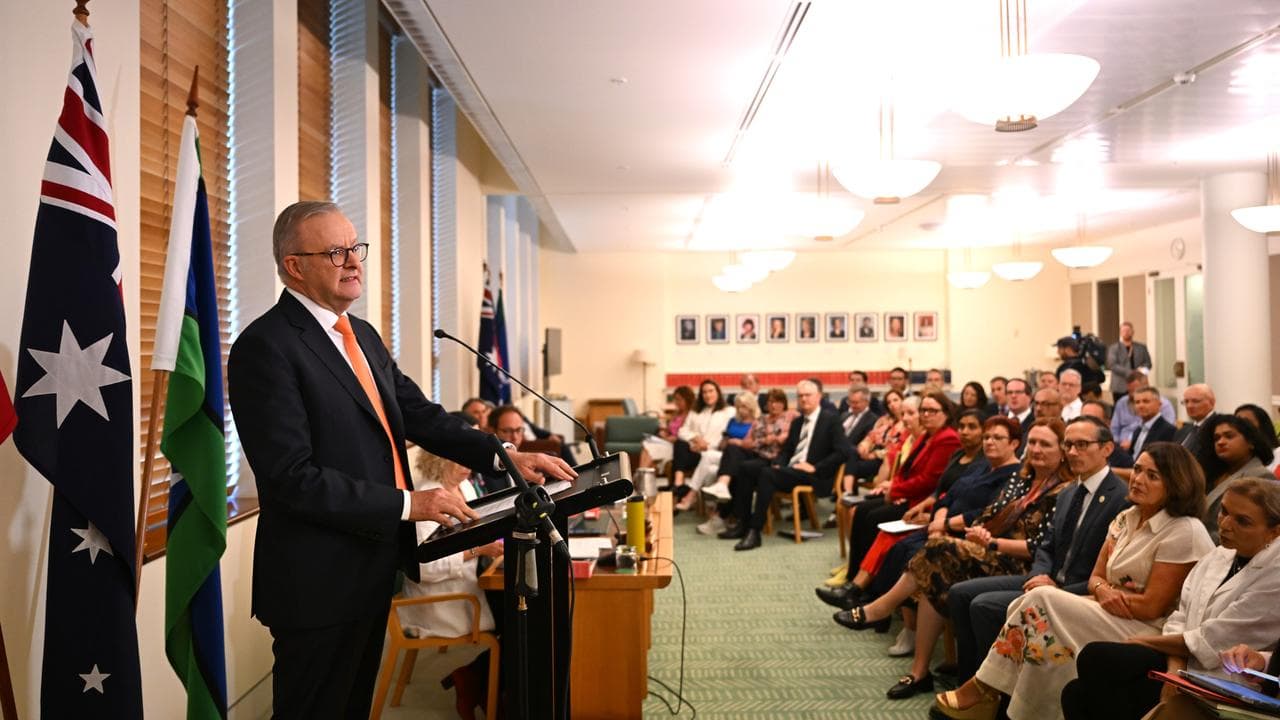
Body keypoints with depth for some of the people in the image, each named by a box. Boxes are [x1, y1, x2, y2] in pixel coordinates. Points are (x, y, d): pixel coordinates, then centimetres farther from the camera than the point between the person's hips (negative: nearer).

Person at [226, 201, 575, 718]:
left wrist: (504, 456, -2)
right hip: (320, 579, -8)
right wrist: (407, 504, -22)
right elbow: (291, 476, -23)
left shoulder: (363, 335, 11)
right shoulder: (265, 347, -17)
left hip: (374, 564, 8)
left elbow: (418, 413, 10)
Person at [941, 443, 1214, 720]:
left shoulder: (1184, 533, -13)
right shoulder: (1126, 519, 12)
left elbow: (1152, 606, -16)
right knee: (1024, 607, -15)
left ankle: (983, 689, -11)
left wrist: (1107, 591, -5)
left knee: (1040, 601, -21)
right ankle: (987, 692, -20)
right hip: (1109, 616, 8)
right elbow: (1096, 578, 12)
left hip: (1148, 631, -8)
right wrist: (1103, 591, -11)